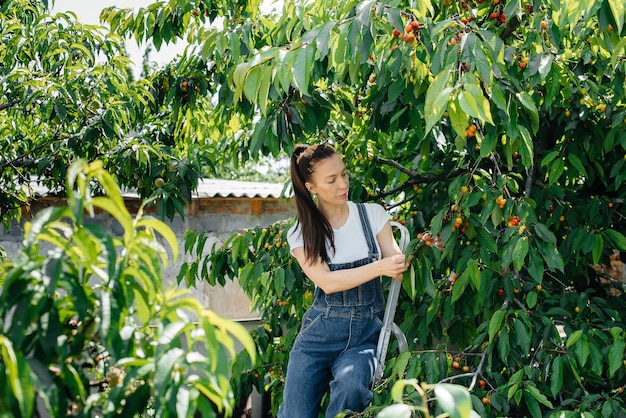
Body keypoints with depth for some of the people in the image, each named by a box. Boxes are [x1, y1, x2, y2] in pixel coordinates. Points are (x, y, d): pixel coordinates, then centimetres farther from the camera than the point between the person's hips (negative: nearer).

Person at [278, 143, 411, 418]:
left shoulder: (373, 215, 4)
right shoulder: (302, 234, 1)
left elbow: (396, 267, 0)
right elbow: (327, 282, -13)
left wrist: (403, 263, -25)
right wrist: (379, 267, -25)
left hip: (366, 333, 0)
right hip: (321, 332, 0)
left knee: (350, 384, -31)